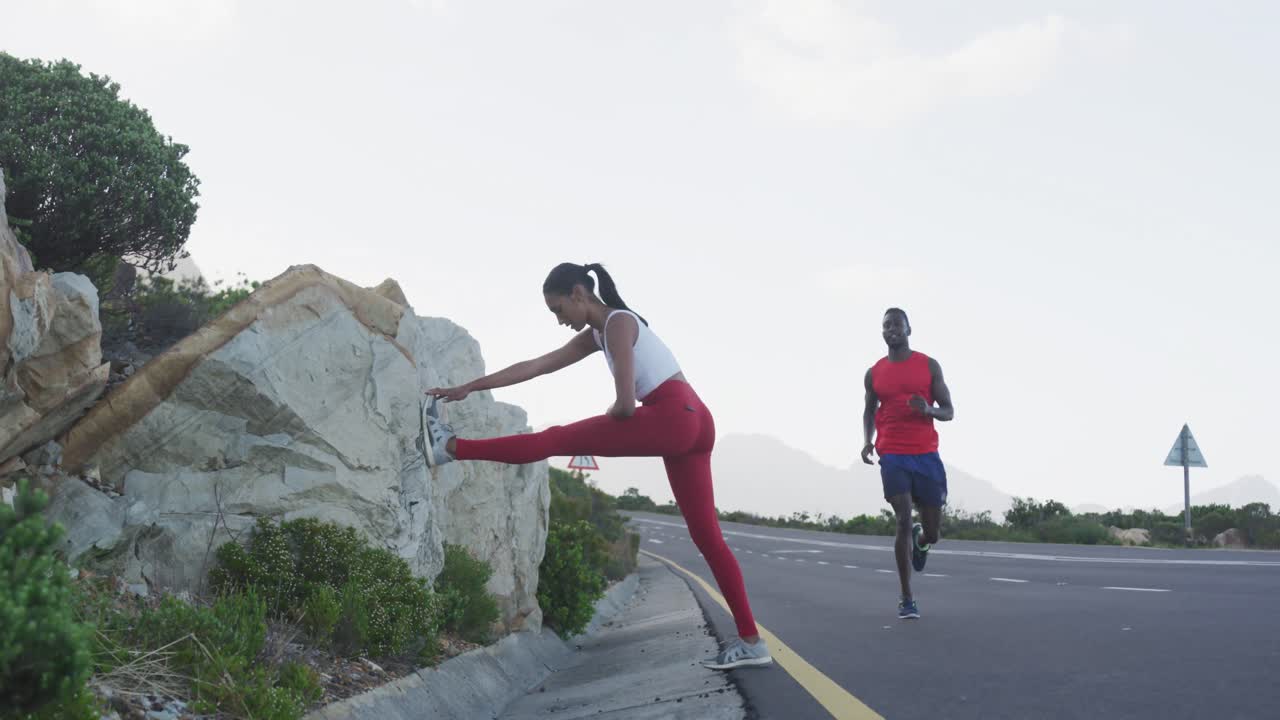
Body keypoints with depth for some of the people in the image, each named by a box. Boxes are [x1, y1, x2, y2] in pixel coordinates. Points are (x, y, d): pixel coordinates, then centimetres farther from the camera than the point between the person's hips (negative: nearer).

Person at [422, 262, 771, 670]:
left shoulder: (619, 323, -5)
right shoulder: (596, 335, 22)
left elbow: (625, 404, -13)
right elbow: (535, 366, 23)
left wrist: (608, 418, 9)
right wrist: (469, 388, 22)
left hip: (673, 418, -10)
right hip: (692, 422, 10)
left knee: (557, 439, -6)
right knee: (706, 535, 7)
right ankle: (750, 642, 7)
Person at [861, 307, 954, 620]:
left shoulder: (929, 365, 3)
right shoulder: (874, 373, 8)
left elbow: (949, 412, 5)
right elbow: (870, 410, 21)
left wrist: (928, 409, -18)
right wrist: (868, 441, 2)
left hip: (927, 454, 0)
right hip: (893, 456, 0)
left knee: (932, 532, 5)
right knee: (903, 521, -13)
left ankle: (920, 542, 46)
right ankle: (906, 599, -6)